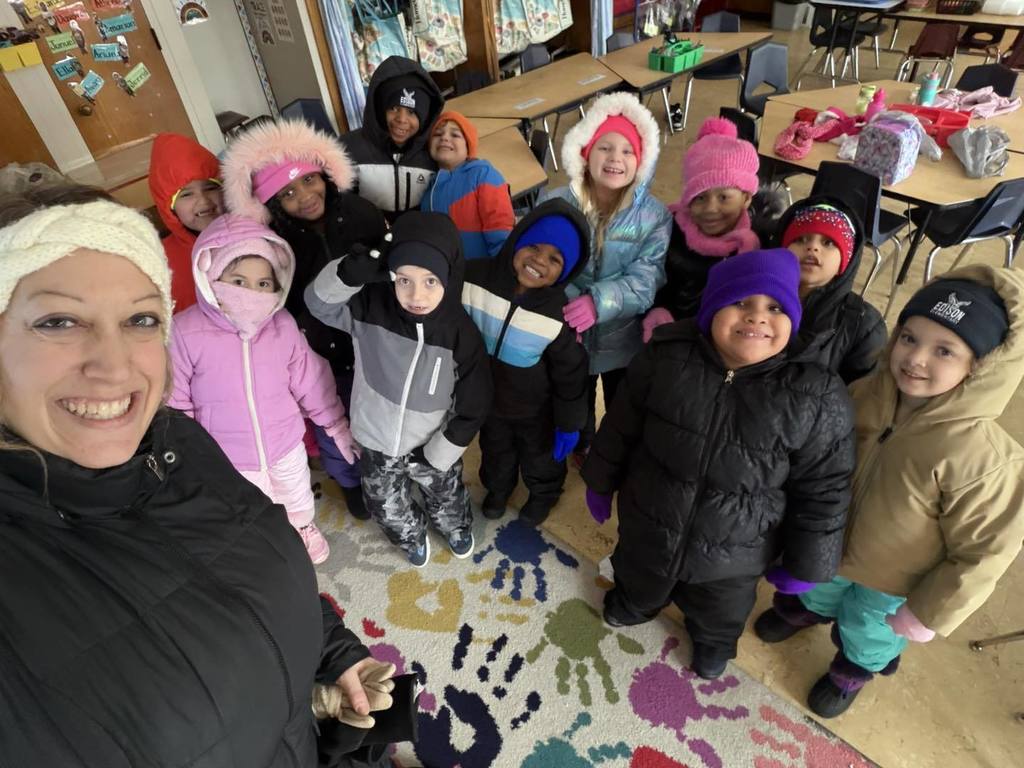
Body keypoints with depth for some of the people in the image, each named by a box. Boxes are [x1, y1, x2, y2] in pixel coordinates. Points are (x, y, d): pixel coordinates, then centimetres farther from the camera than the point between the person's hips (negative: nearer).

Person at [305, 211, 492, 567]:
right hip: (376, 440, 2)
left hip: (433, 445, -1)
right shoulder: (370, 307, -24)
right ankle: (411, 536, 63)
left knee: (446, 496, 29)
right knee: (388, 508, 27)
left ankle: (455, 526, 66)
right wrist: (349, 273, -44)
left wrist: (437, 454, -10)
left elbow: (473, 406, -16)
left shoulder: (461, 334, -26)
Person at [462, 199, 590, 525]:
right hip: (485, 396, 3)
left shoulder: (561, 315, -29)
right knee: (494, 449, 32)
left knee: (540, 457, 27)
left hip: (535, 409, -2)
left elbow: (569, 375, -15)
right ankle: (498, 487, 64)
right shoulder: (474, 277, -26)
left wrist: (570, 424, -7)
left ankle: (544, 493, 60)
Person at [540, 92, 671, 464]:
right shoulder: (555, 204, -12)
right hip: (567, 335, 1)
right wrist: (564, 308, -32)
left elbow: (646, 280, -22)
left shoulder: (654, 215, -13)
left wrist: (599, 302, -39)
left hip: (624, 340, 0)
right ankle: (581, 447, 60)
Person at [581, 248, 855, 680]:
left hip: (733, 555, -1)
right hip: (648, 525, 1)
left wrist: (805, 565, -6)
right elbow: (621, 427, -6)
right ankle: (634, 605, 69)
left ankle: (713, 642, 67)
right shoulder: (666, 357, -19)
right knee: (638, 583, 33)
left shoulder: (817, 398, -24)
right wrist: (601, 482, 5)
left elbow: (821, 491, -14)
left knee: (719, 616, 31)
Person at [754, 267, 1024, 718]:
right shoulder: (865, 395, -24)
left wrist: (928, 614, -12)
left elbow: (985, 551, -23)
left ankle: (853, 671, 62)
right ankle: (802, 610, 69)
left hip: (894, 585, -3)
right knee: (817, 595, 35)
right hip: (828, 549, 3)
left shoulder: (981, 457, -37)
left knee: (866, 637, 29)